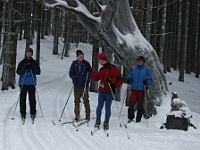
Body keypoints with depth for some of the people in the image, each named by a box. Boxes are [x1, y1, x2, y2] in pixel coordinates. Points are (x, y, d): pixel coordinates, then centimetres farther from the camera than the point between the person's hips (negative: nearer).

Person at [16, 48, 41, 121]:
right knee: (23, 98, 0)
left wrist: (32, 68, -15)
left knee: (32, 98, -1)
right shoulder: (22, 62, 6)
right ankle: (23, 113, 5)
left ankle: (33, 113, 7)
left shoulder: (35, 63, 8)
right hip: (23, 83, 0)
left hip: (32, 83, 0)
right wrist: (24, 68, -16)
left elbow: (38, 72, 1)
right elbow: (18, 72, -1)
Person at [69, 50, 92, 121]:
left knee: (86, 100, -2)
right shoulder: (74, 64, 4)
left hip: (84, 85, -2)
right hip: (77, 85, 2)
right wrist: (73, 77, -13)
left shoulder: (86, 64, -1)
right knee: (77, 101, 4)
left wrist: (87, 79, -16)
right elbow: (71, 73, 8)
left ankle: (87, 115, 6)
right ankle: (77, 116, 11)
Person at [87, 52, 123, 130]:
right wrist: (91, 72, 15)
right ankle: (98, 121, 17)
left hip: (109, 92, -6)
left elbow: (118, 77, -11)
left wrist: (110, 80, -23)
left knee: (108, 108, -1)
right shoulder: (101, 69, 16)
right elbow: (97, 78, 21)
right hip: (101, 91, 6)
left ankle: (106, 123, 7)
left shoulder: (112, 68, -7)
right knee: (99, 107, 5)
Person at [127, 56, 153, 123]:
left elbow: (151, 80, 2)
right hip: (134, 89, 1)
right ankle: (130, 118, 4)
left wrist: (147, 82, -19)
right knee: (131, 104, -11)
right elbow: (130, 77, 17)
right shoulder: (133, 70, 13)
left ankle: (138, 120, 9)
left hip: (142, 90, -1)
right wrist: (129, 81, -7)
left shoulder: (146, 70, 6)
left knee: (140, 105, 1)